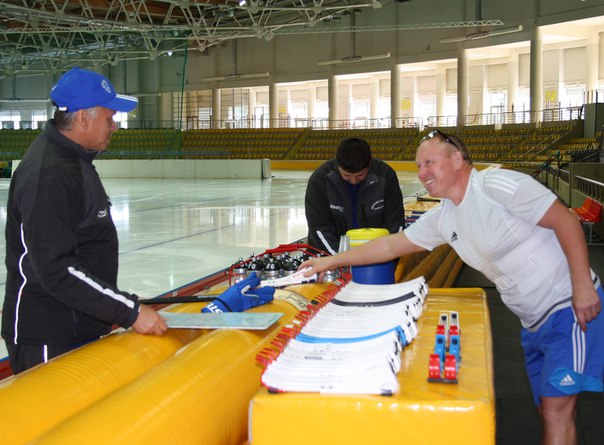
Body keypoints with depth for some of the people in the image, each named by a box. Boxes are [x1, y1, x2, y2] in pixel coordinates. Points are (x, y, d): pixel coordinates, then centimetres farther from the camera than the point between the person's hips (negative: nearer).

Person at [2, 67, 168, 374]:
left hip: (81, 330, 10)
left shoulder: (73, 160, 11)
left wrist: (122, 304, 23)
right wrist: (130, 312, -25)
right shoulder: (49, 176, -23)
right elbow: (57, 270, -28)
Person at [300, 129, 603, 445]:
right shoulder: (442, 218, 7)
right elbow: (391, 245, 13)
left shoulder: (496, 185, -18)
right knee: (549, 412, 13)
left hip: (568, 309, -8)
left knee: (557, 411, -8)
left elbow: (566, 222, -18)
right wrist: (331, 261, 12)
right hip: (534, 321, 8)